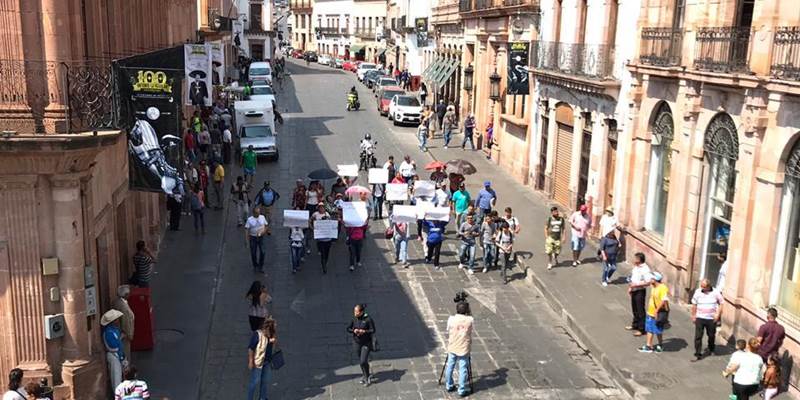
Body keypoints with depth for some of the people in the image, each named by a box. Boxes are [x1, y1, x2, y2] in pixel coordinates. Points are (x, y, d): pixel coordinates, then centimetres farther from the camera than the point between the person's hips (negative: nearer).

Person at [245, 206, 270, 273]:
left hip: (261, 237, 2)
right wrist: (246, 239, -15)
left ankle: (261, 266, 14)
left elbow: (266, 226, 8)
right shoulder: (250, 219, -10)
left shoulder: (262, 217, -2)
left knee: (262, 252, -1)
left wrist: (264, 231, -13)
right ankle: (255, 266, 26)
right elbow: (246, 229, -9)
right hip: (253, 238, -1)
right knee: (253, 253, 7)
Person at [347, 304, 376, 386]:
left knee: (363, 361, -9)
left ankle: (367, 377, 14)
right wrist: (354, 330, -18)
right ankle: (364, 375, 37)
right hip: (356, 343, 4)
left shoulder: (368, 319, -17)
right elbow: (348, 329, 2)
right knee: (360, 362, 15)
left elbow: (373, 330, -12)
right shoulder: (354, 319, -5)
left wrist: (364, 331, -27)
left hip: (366, 343, -4)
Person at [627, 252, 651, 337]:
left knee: (640, 310, 0)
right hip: (634, 291, 9)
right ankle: (635, 325, 35)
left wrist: (636, 285, -24)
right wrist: (630, 287, 9)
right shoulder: (636, 267, 6)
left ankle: (641, 329, 9)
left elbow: (648, 282, -24)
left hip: (640, 291, -9)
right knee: (634, 309, 20)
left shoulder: (645, 269, -21)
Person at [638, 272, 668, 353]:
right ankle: (648, 346, 21)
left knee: (658, 331, 7)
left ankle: (660, 346, 25)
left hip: (657, 314, -9)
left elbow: (664, 301, -29)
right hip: (650, 313, 9)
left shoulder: (663, 288, -23)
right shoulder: (653, 287, 5)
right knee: (649, 330, 13)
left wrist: (657, 310, -25)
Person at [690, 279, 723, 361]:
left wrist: (718, 314, -8)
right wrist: (693, 316, 5)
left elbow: (721, 303, 1)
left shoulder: (715, 293, -8)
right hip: (699, 318, 0)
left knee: (711, 335, 16)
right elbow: (694, 305, 4)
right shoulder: (698, 292, -5)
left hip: (711, 318, 0)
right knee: (698, 336, -4)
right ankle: (698, 354, 0)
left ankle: (710, 350, 41)